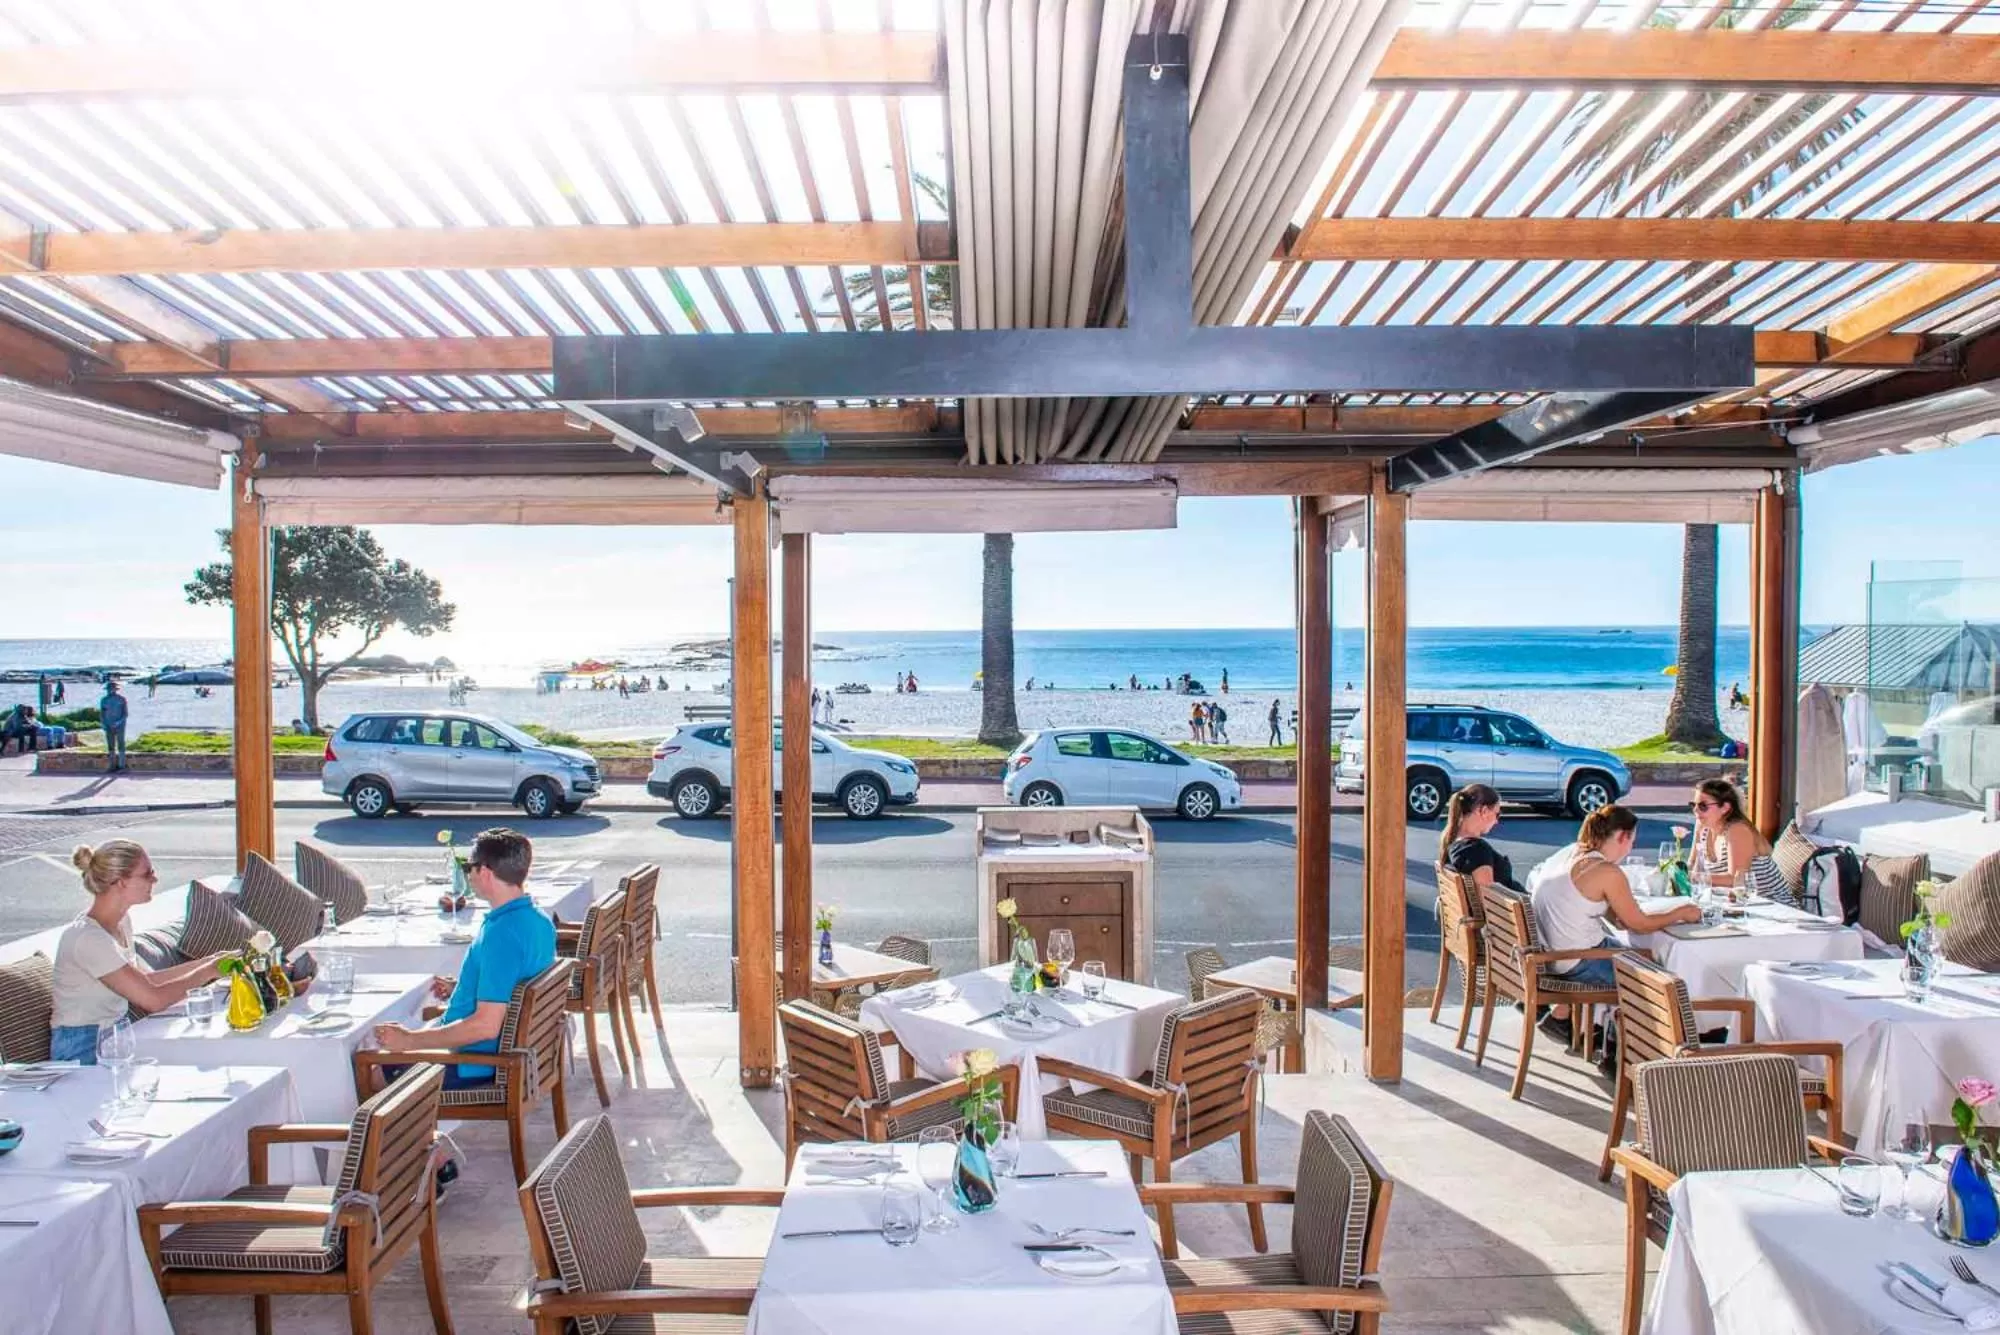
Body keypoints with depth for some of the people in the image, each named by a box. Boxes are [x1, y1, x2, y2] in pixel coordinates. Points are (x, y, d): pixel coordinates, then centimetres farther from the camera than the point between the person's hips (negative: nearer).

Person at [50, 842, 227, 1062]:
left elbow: (143, 980, 8)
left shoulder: (120, 923, 4)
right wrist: (207, 971, -13)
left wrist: (208, 962, 3)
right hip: (83, 1052, -8)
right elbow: (154, 999, -23)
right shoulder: (88, 938, -23)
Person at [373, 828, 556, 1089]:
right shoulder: (538, 920, 1)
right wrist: (459, 987, 16)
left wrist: (409, 1041, -21)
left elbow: (486, 1025, -29)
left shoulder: (501, 934, -28)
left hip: (472, 1065, -9)